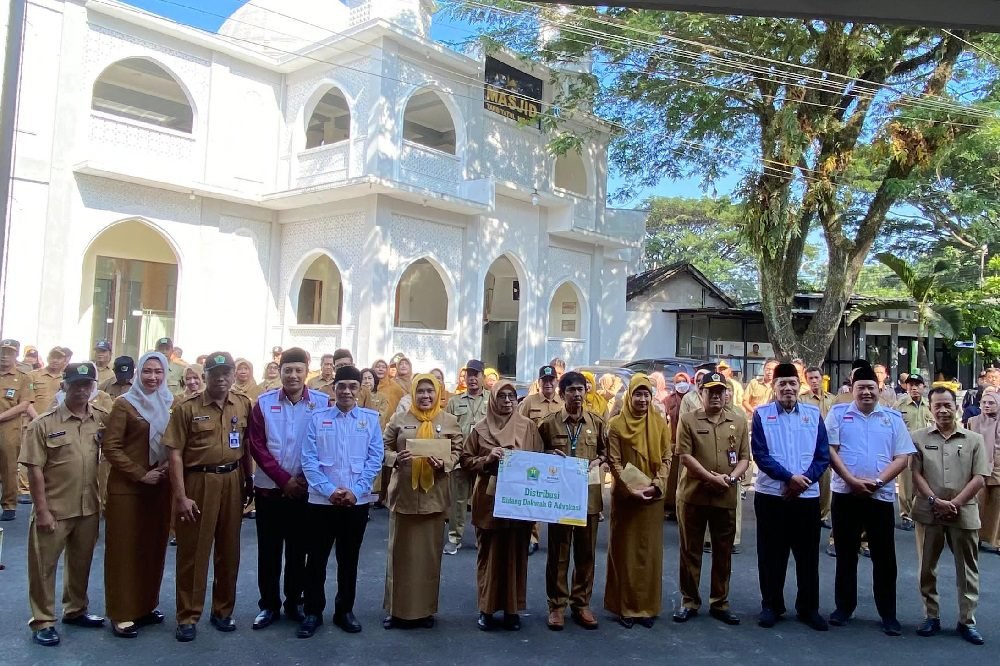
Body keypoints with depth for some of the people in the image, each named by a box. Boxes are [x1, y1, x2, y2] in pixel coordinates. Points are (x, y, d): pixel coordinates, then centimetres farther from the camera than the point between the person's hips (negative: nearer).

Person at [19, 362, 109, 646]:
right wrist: (41, 510, -12)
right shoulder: (44, 423, -11)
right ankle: (42, 621, 20)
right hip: (54, 509, -3)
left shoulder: (103, 419, -2)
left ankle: (76, 610, 35)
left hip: (89, 506, 4)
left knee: (81, 562, 18)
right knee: (44, 565, 6)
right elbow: (34, 469, -11)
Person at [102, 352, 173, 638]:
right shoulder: (125, 404, -6)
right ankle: (122, 614, 11)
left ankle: (147, 606, 23)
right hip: (127, 487, -4)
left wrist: (168, 468, -4)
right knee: (125, 548, 2)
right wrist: (140, 474, -14)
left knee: (154, 547, 10)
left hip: (160, 486, 5)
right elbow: (110, 447, -10)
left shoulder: (170, 404, 8)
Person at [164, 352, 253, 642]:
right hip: (198, 482, -3)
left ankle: (223, 610, 29)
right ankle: (188, 616, 19)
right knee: (193, 551, 6)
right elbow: (175, 454, -8)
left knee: (229, 549, 13)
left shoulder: (244, 404, 4)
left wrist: (249, 482, 11)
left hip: (232, 481, 3)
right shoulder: (187, 408, -7)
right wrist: (181, 496, -13)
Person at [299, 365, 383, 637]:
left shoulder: (371, 419, 1)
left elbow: (375, 458, -2)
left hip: (357, 501, 1)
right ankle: (313, 612, 21)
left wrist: (355, 491, -11)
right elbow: (309, 460, -5)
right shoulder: (317, 419, 0)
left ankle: (345, 610, 26)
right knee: (317, 558, 7)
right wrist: (330, 490, -14)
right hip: (321, 500, 0)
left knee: (349, 559, 12)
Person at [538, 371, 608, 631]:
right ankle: (557, 604, 17)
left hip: (589, 494, 2)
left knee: (586, 552, 9)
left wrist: (597, 461, -6)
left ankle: (581, 603, 23)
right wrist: (549, 457, -12)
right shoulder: (548, 423, -1)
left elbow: (606, 452, 14)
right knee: (558, 551, 5)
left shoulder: (597, 423, 4)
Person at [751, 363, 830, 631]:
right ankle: (771, 606, 19)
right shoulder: (761, 414, 0)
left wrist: (804, 480, -12)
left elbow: (823, 454, 2)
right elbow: (760, 454, -7)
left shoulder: (814, 414, 5)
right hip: (771, 494, -1)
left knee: (808, 554, 8)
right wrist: (789, 477, -16)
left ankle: (809, 607, 23)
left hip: (808, 495, 2)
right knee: (771, 554, 6)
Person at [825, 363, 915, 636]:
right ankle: (844, 607, 20)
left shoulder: (893, 418, 6)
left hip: (881, 495, 1)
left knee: (884, 557, 6)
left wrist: (878, 481, -12)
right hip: (846, 494, -1)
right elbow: (829, 450, -4)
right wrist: (852, 480, -13)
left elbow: (902, 457, 1)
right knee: (846, 554, 9)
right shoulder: (838, 413, 2)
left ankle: (888, 614, 17)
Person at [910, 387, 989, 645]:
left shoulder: (974, 439, 3)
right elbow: (915, 474, -1)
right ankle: (931, 616, 20)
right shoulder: (919, 437, 3)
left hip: (964, 512, 0)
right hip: (929, 512, 0)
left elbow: (980, 478, -2)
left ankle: (967, 620, 18)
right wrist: (934, 500, -14)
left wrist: (955, 503, -11)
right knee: (927, 567, 7)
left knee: (967, 569, 7)